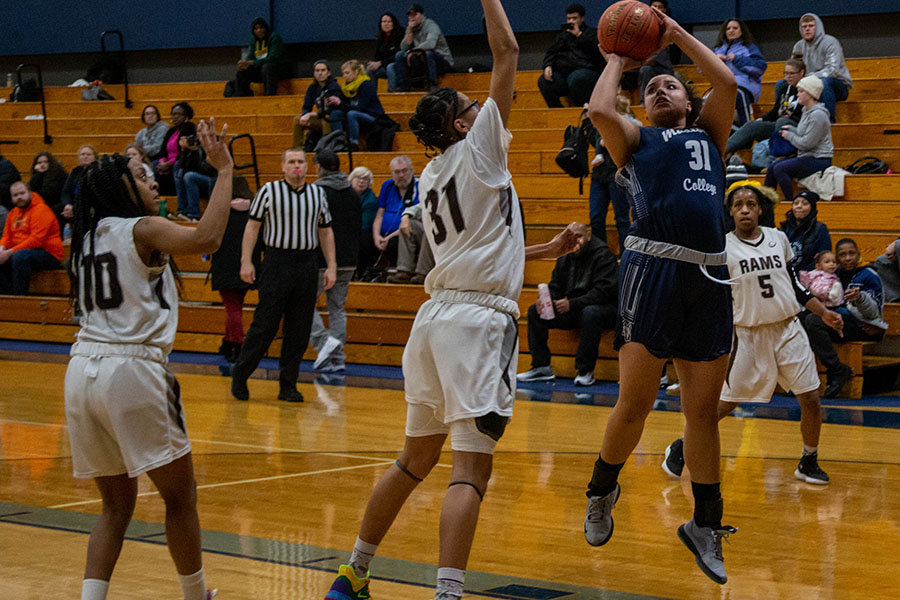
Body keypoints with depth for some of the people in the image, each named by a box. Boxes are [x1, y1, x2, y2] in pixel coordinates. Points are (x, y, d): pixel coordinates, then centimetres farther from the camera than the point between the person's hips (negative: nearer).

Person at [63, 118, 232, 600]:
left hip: (82, 369, 7)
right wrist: (224, 170, -15)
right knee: (180, 496, 8)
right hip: (132, 368, -7)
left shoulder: (88, 236, 16)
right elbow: (205, 239, -23)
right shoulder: (143, 229, -4)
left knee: (117, 504, 15)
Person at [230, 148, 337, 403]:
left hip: (307, 264, 4)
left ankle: (288, 386, 11)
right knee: (265, 325, -5)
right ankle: (240, 375, 11)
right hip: (277, 262, -4)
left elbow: (326, 231, 16)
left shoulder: (318, 193, 11)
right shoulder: (269, 191, 0)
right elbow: (252, 226, 1)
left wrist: (331, 266, 10)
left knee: (299, 330, 4)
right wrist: (246, 261, -6)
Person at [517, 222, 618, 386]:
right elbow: (555, 288, 13)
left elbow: (604, 291, -23)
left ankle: (586, 371, -29)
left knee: (589, 313, -41)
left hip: (604, 308, -7)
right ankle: (541, 367, -8)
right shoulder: (565, 258, 8)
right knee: (534, 311, -7)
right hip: (574, 311, 7)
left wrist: (572, 303, -32)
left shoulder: (603, 255, -14)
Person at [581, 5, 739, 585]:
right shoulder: (635, 139, 16)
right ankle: (603, 492, 21)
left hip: (710, 275, 3)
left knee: (703, 407, 6)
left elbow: (727, 82, 8)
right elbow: (599, 109, -4)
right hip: (654, 265, -3)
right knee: (635, 402, -3)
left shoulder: (709, 134, 24)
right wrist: (618, 60, 13)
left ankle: (706, 525, 15)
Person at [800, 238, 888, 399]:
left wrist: (860, 298, -28)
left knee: (813, 321, -28)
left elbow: (874, 313, -9)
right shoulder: (837, 274, 16)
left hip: (863, 327, -7)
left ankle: (838, 371, -27)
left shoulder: (869, 275, -2)